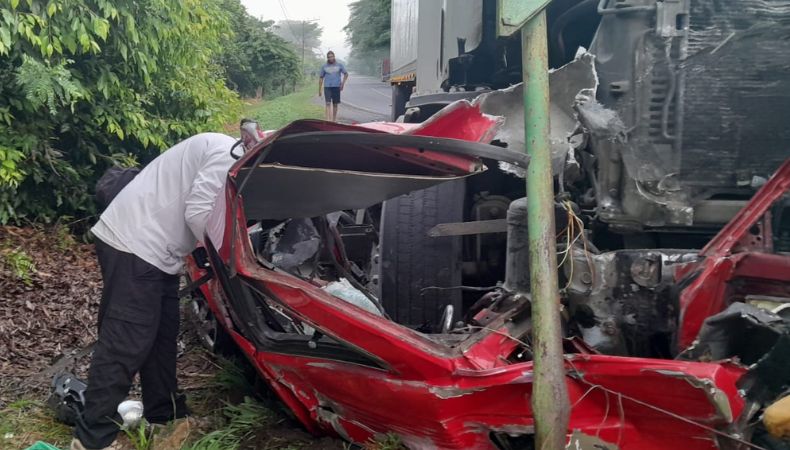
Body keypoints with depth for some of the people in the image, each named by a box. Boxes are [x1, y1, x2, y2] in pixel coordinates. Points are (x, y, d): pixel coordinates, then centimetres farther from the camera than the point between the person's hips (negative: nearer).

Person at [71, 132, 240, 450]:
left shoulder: (227, 154, 19)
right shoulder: (227, 154, -14)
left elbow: (201, 207, 21)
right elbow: (197, 212, -21)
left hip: (150, 248, 11)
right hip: (133, 245, -11)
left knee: (163, 333, 16)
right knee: (126, 342, -8)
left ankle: (164, 414, 29)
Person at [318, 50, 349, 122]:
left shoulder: (339, 65, 6)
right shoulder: (324, 66, 6)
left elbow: (346, 74, 15)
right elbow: (321, 78, 10)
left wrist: (343, 83, 1)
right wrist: (319, 90, 6)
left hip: (336, 87, 1)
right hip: (327, 87, -1)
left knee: (335, 104, 7)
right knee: (328, 103, -12)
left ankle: (334, 120, 19)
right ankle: (328, 120, -19)